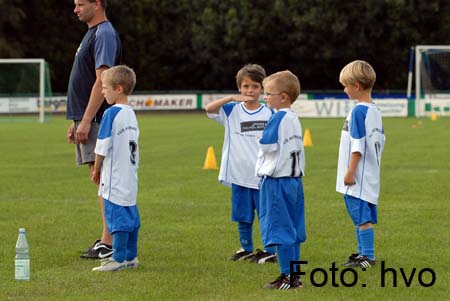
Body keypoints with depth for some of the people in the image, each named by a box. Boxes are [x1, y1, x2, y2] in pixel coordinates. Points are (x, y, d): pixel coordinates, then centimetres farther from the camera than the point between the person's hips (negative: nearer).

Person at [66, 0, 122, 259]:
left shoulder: (105, 35, -13)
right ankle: (108, 240, 15)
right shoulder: (92, 33, 19)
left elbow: (102, 81, -20)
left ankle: (109, 243, -11)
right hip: (88, 120, 10)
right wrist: (77, 121, 22)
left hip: (98, 121, -10)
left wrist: (86, 121, -22)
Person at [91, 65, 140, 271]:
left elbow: (102, 147, -14)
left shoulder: (112, 113, -15)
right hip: (130, 176, 9)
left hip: (115, 177, -9)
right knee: (130, 214, 12)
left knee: (117, 214, -6)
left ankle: (119, 258, -4)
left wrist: (96, 169, 1)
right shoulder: (131, 114, 11)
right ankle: (131, 256, 19)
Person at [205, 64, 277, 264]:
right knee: (243, 216, 11)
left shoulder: (269, 114, 0)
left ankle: (270, 252, 10)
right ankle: (246, 250, 23)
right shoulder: (232, 111, 1)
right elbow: (209, 108, -15)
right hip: (239, 174, 2)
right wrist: (232, 98, -24)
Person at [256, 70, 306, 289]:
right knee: (292, 229, 12)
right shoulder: (294, 119, 11)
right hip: (294, 178, 9)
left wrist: (261, 139, -1)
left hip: (276, 181, -9)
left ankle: (287, 277, -4)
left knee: (280, 230, -4)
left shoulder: (278, 119, -15)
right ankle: (294, 275, 15)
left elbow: (267, 146, -19)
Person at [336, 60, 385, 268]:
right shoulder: (375, 111, 11)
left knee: (362, 216, -6)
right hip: (370, 173, 10)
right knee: (360, 216, 17)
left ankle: (368, 256, -5)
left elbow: (358, 146, -19)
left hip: (359, 176, -10)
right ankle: (363, 252, 25)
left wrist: (350, 171, -16)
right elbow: (380, 141, 17)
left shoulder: (358, 111, -17)